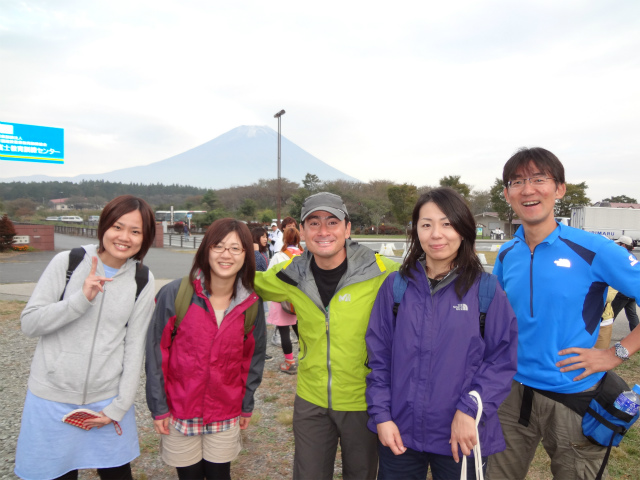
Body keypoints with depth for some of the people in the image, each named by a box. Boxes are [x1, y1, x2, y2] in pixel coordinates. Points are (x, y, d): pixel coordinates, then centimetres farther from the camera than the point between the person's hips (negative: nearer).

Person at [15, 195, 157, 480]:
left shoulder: (143, 280, -4)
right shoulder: (68, 262, -7)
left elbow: (135, 346, -2)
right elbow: (29, 323, -7)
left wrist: (120, 406, -4)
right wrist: (82, 298, -21)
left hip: (107, 399, 1)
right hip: (53, 397, -1)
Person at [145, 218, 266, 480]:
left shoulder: (251, 304, -6)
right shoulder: (174, 294, -15)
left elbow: (253, 357, 3)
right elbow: (156, 353, -9)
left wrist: (246, 406, 7)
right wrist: (158, 407, -6)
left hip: (226, 417, 2)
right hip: (179, 413, -1)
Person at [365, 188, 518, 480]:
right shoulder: (396, 286, -3)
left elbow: (504, 357, -6)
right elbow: (378, 355, 0)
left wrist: (470, 411, -14)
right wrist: (381, 415, -4)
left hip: (461, 437, -1)